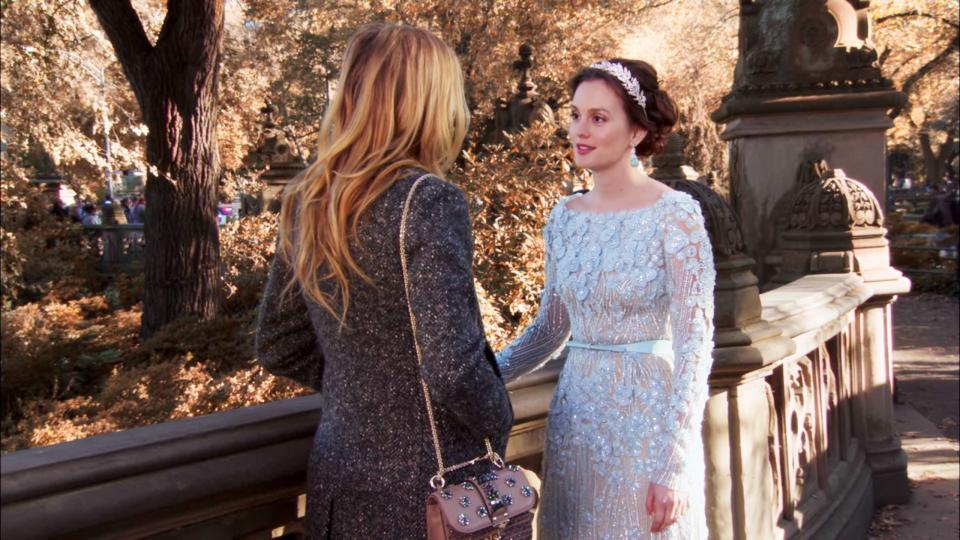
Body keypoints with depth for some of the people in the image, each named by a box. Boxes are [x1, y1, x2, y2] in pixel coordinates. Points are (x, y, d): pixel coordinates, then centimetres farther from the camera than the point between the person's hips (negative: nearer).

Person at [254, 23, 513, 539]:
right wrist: (499, 427, -6)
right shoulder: (428, 201, -19)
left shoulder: (305, 203, 0)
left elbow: (278, 349, 7)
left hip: (338, 479, 6)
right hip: (427, 488, -6)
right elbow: (453, 366, -24)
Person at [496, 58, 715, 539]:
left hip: (646, 418, -5)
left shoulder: (675, 214, -12)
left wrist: (674, 464, -16)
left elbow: (694, 345, -13)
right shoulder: (565, 217, 4)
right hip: (574, 418, 5)